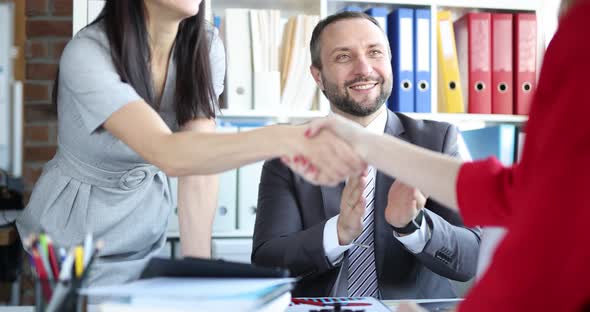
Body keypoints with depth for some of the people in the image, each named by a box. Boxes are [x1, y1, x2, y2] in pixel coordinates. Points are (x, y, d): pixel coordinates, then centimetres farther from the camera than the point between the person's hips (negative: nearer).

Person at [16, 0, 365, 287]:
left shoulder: (206, 47, -11)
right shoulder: (88, 54, -28)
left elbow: (200, 161, -14)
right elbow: (169, 155, -41)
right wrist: (286, 139, -53)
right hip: (72, 236, -4)